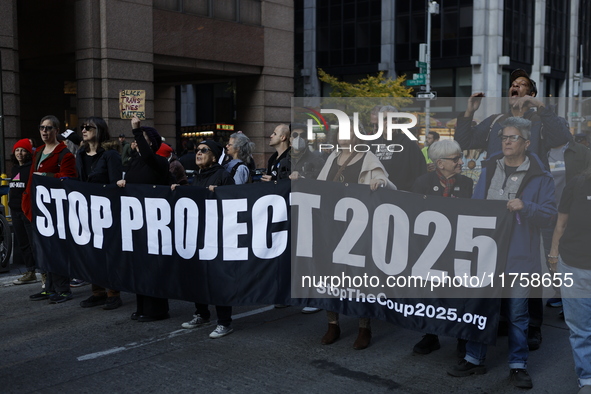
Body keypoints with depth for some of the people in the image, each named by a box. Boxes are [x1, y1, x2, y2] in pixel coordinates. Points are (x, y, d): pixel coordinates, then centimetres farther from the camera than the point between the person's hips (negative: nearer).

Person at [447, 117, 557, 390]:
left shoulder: (540, 177, -1)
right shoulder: (489, 170, 12)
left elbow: (549, 214, -5)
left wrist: (524, 207, -22)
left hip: (518, 256, -4)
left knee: (517, 312, 5)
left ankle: (518, 366, 19)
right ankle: (474, 360, 23)